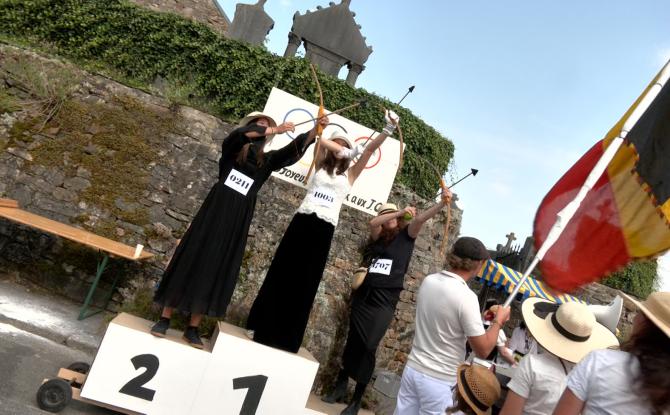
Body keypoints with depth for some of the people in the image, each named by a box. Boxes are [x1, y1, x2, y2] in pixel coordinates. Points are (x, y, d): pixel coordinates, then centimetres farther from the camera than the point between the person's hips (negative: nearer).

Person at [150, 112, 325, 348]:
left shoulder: (266, 160, 13)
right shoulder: (232, 148, 8)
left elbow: (295, 149, 3)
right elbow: (241, 133, -14)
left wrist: (315, 131, -9)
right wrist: (275, 129, -17)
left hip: (238, 219, 2)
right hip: (215, 210, -2)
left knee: (216, 270, 3)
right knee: (191, 259, 0)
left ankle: (193, 328, 10)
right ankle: (165, 319, 11)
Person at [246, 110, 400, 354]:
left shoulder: (350, 174, 14)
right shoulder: (321, 165, 15)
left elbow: (369, 150, 5)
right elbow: (319, 140, -2)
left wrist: (389, 129, -4)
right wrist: (342, 151, -14)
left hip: (324, 228, 0)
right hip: (303, 220, 1)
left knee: (306, 283, 3)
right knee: (281, 274, 4)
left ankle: (286, 339, 14)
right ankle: (262, 328, 19)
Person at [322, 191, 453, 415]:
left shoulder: (406, 234, 4)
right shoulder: (378, 236, 11)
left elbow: (420, 219, -13)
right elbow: (373, 222, -9)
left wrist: (442, 203, -29)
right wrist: (401, 211, -14)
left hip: (384, 302, -4)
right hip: (363, 297, 4)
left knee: (367, 348, -4)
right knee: (352, 343, 12)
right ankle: (340, 386, 28)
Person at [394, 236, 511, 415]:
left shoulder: (428, 281, -1)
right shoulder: (466, 297, -21)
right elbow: (483, 350, -14)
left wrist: (479, 318, 21)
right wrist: (498, 321, 0)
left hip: (412, 368, 6)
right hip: (438, 380, -6)